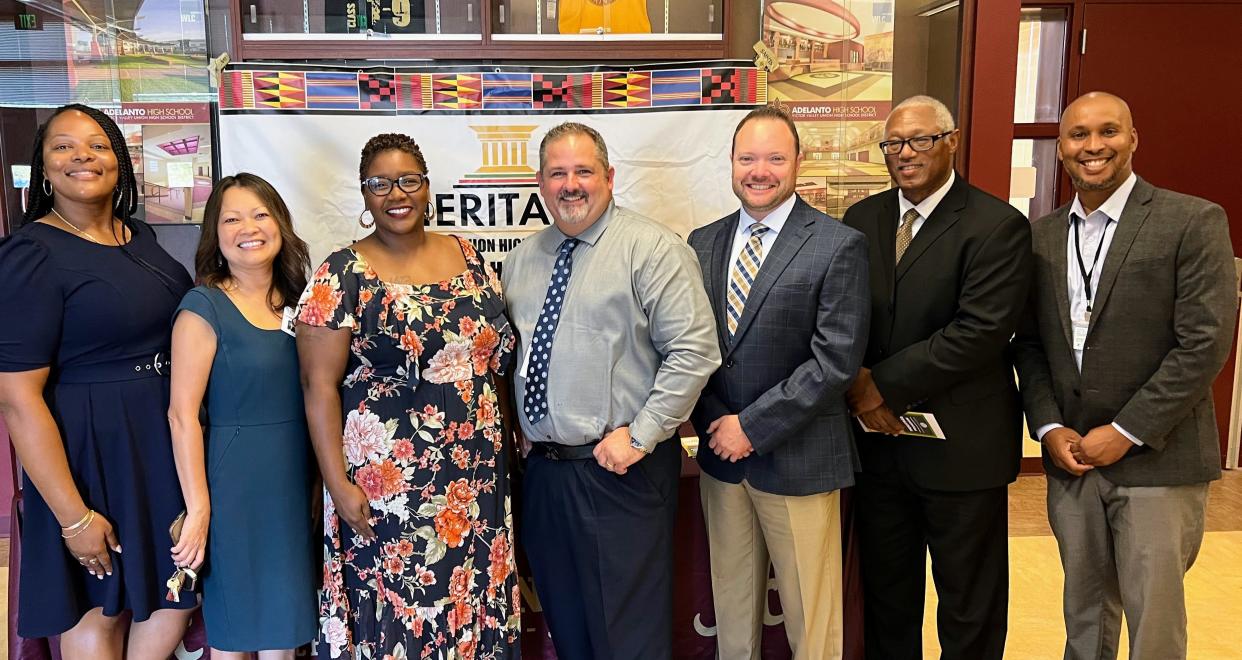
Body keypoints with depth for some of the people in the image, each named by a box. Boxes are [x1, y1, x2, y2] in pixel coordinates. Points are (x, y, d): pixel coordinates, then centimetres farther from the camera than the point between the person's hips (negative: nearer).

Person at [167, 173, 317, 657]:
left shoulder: (295, 300, 7)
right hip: (236, 480, -5)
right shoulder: (204, 306, -10)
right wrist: (198, 509, -16)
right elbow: (183, 414, -14)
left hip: (296, 478, 6)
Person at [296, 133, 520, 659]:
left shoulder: (467, 258, 8)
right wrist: (339, 485, -13)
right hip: (387, 483, -4)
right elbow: (319, 386, -9)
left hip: (477, 478, 5)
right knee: (394, 618, 7)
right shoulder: (343, 276, -6)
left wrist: (507, 438, 11)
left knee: (473, 611, 14)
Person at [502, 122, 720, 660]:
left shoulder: (652, 248, -9)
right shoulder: (523, 259, 12)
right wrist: (515, 429, 9)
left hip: (620, 472, -6)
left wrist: (639, 435, -18)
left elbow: (694, 350, -16)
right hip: (542, 469, 6)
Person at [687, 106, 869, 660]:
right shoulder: (703, 243, 6)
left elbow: (837, 359, -15)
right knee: (731, 604, 18)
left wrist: (753, 426, -15)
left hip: (797, 460, -4)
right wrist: (715, 422, -6)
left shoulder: (838, 246, -9)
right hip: (721, 454, 5)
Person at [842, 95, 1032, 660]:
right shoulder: (862, 219, 6)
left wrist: (883, 384, -18)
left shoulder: (997, 226, -11)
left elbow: (981, 332, -20)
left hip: (960, 445, -5)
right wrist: (857, 385, -12)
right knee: (885, 592, 20)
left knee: (969, 610, 12)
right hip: (878, 438, 5)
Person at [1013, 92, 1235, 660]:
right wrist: (1050, 428, -3)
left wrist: (1125, 433, -14)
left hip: (1157, 459, -4)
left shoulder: (1194, 222, -7)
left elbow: (1205, 343, -13)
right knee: (1084, 611, 16)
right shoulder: (1042, 235, 7)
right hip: (1070, 457, 4)